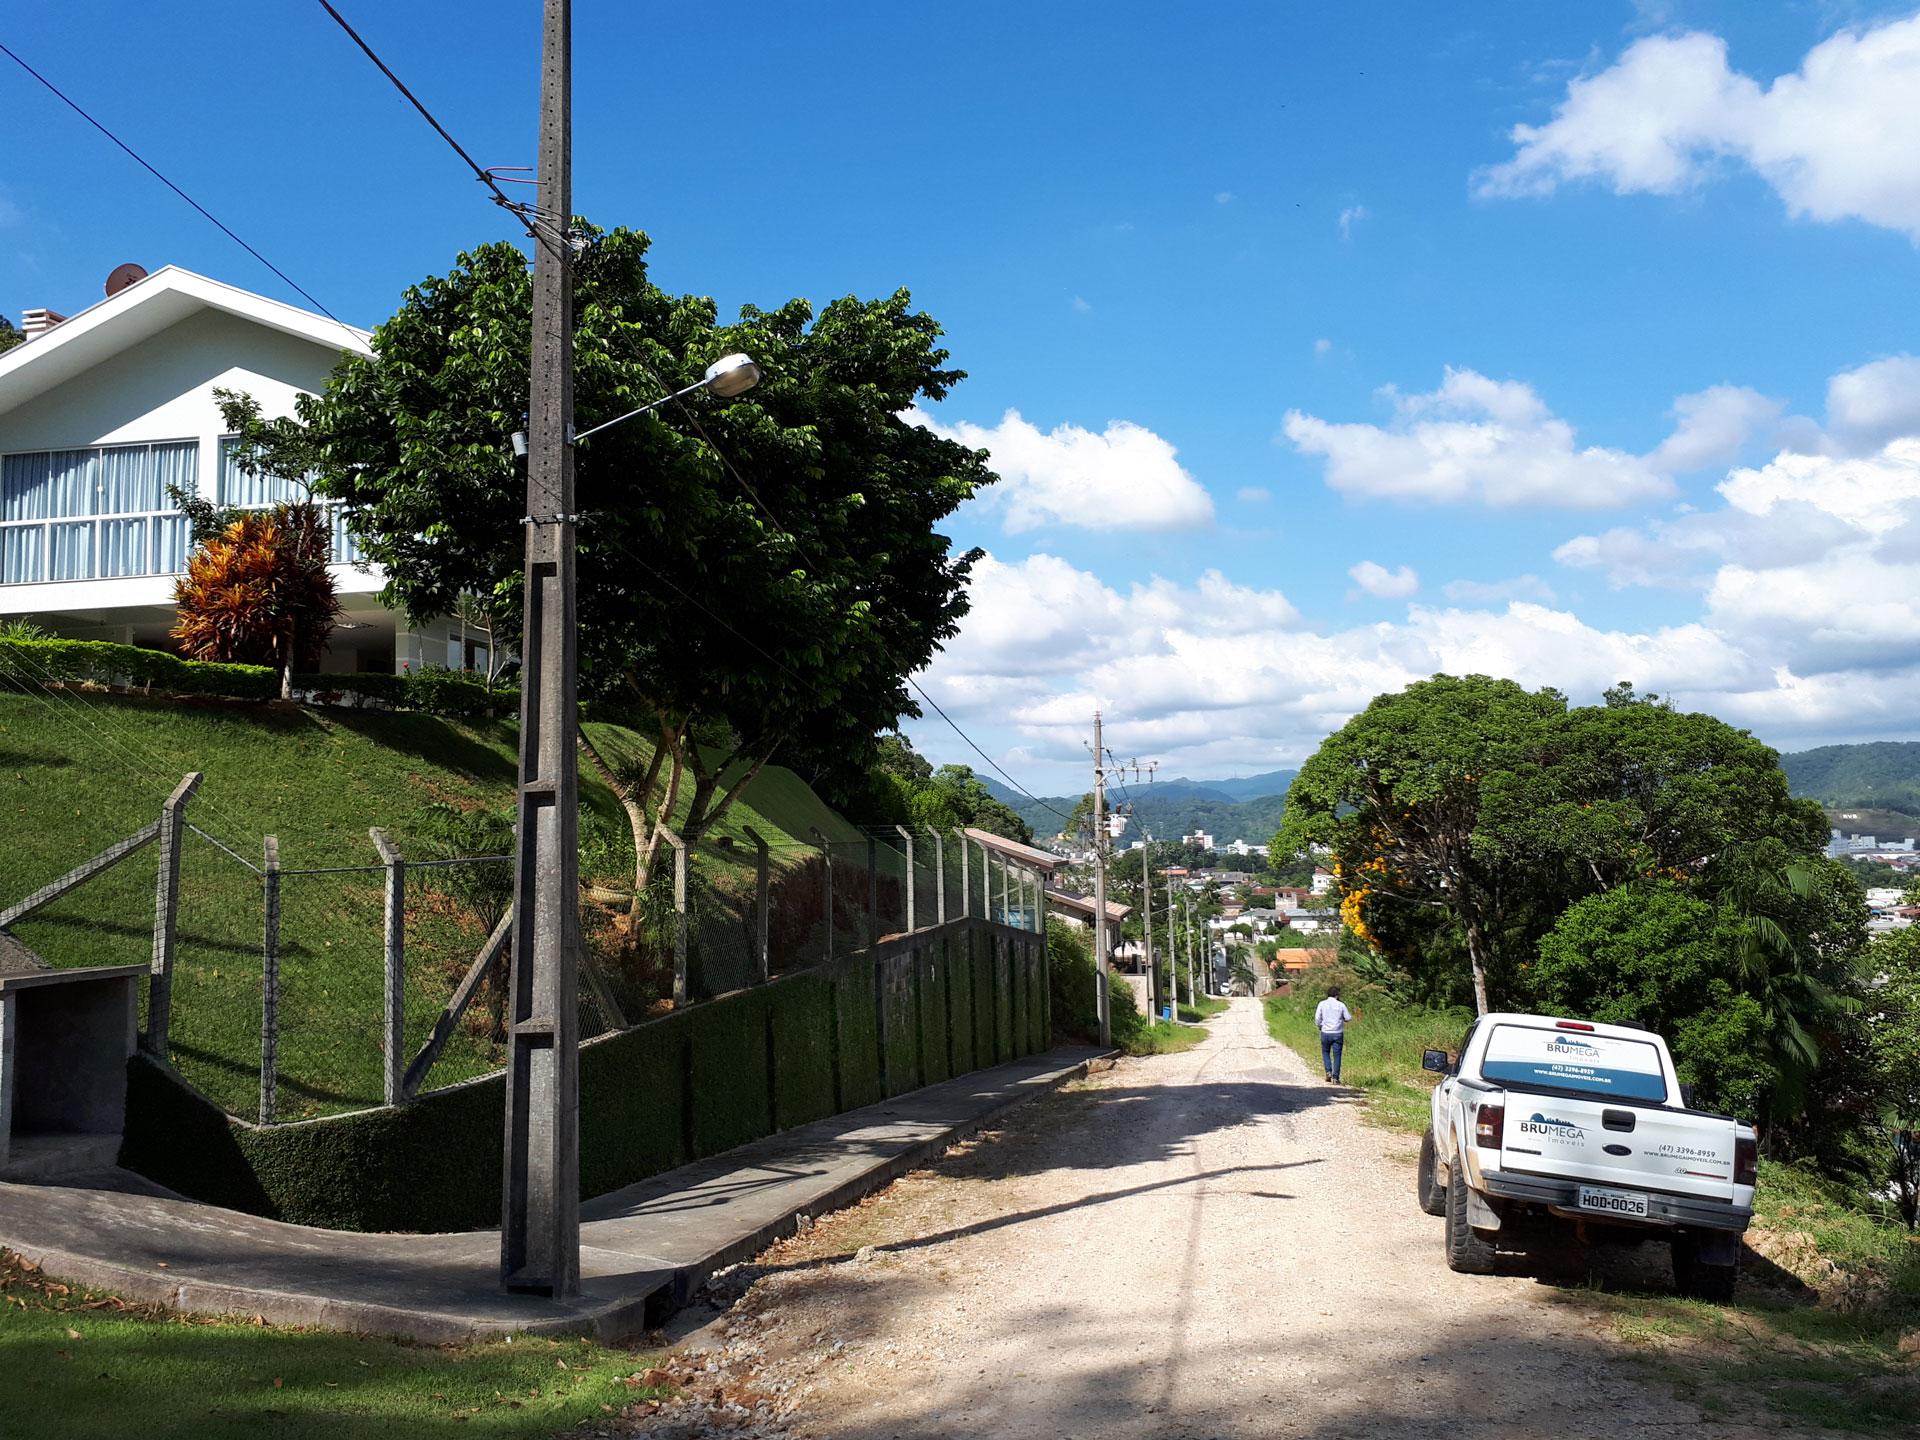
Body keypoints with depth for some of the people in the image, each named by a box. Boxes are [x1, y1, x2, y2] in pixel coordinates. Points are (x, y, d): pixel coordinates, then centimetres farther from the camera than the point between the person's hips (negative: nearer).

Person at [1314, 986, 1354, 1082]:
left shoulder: (1322, 1004, -2)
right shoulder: (1341, 1005, -4)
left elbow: (1317, 1019, -4)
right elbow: (1348, 1018, 2)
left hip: (1325, 1033, 1)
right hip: (1338, 1034, -1)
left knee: (1325, 1053, 21)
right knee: (1336, 1056, 5)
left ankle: (1328, 1072, 4)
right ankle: (1335, 1078, 2)